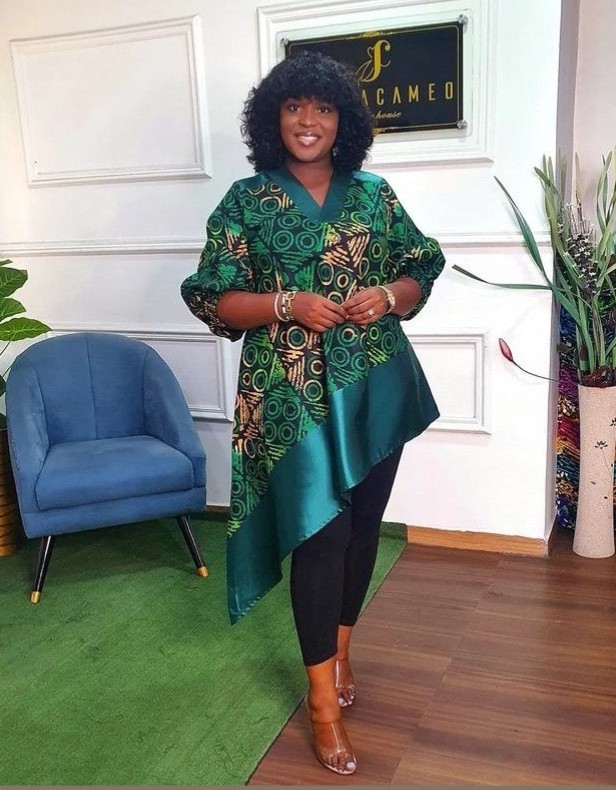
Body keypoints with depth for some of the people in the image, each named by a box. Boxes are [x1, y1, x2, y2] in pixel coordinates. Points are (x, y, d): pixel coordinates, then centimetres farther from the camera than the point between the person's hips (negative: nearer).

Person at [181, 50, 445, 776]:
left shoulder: (375, 195, 7)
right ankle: (323, 699, 13)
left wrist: (387, 296, -11)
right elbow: (213, 300, -4)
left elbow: (420, 277, 11)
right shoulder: (246, 201, -1)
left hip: (374, 387, 4)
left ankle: (339, 649, 37)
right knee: (320, 532, -3)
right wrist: (288, 304, -18)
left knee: (362, 524, 12)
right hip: (294, 396, -3)